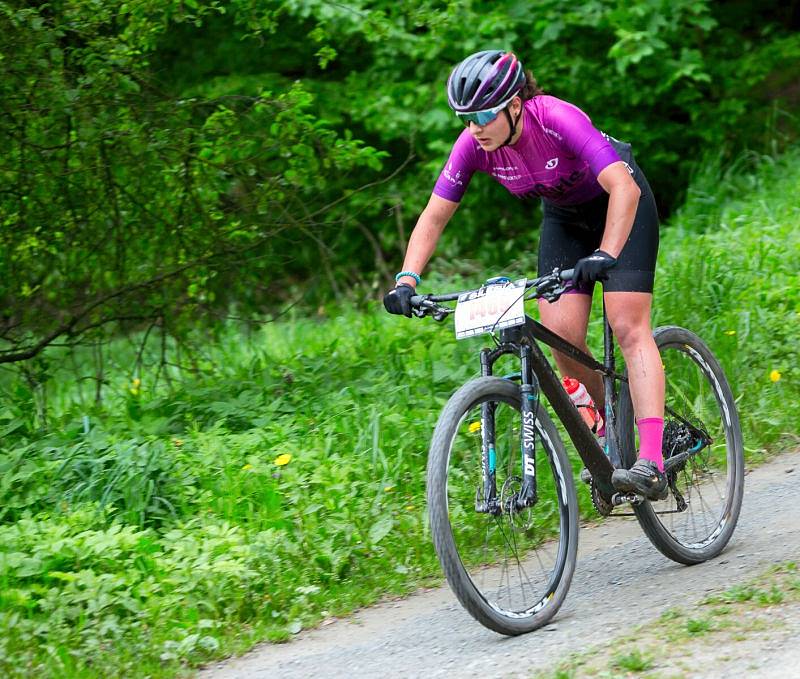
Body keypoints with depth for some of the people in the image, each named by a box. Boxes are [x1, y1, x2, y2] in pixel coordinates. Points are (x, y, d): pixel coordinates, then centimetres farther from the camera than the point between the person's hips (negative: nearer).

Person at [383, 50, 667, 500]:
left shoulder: (558, 119, -36)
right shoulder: (473, 145, -20)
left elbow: (623, 186, -43)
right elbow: (434, 217, -15)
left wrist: (605, 255, -56)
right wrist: (407, 279, -28)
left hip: (620, 204, -5)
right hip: (564, 216, 5)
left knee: (629, 326, -18)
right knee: (561, 334, -12)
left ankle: (652, 463, -25)